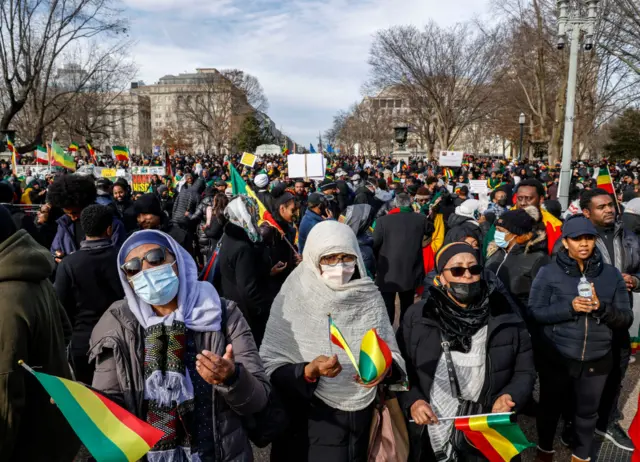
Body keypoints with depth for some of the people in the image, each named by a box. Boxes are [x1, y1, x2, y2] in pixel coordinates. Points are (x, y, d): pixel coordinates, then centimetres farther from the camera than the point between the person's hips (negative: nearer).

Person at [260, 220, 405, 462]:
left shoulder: (370, 296, -4)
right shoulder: (292, 299, -13)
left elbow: (392, 351, 0)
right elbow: (272, 368, -13)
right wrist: (309, 371, -29)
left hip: (364, 420, 3)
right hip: (312, 422, -3)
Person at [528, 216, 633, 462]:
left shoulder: (611, 274, 0)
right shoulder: (549, 272, -7)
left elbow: (626, 319, 0)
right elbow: (534, 312, -10)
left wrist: (601, 307, -20)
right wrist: (569, 307, -23)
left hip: (597, 361, 2)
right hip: (556, 358, -2)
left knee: (587, 412, 19)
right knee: (550, 407, 16)